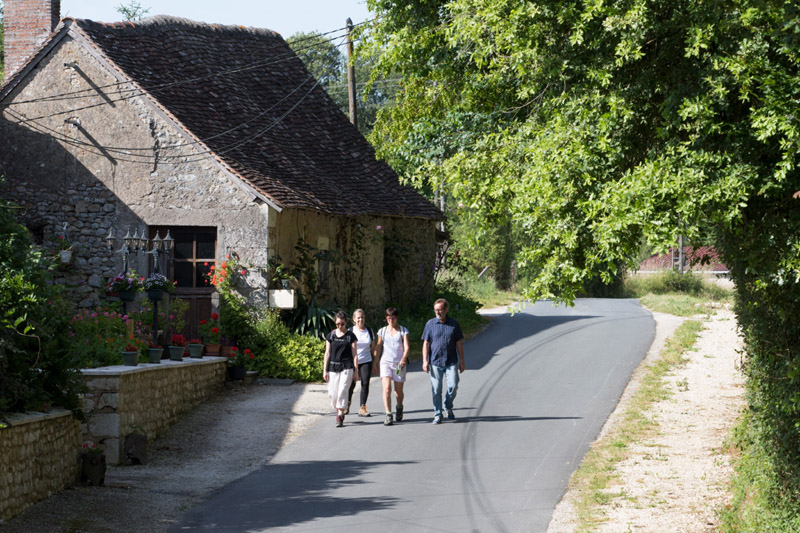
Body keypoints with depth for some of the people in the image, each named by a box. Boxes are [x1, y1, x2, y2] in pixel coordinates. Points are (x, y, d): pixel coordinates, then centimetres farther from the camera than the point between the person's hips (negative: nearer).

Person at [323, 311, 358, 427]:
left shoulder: (350, 336, 2)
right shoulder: (331, 335, 7)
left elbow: (354, 354, 3)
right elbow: (327, 353, 10)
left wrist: (356, 370, -1)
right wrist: (325, 370, 6)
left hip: (347, 367, -3)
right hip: (333, 366, 3)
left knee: (342, 391, -13)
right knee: (332, 393, 0)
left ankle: (340, 417, -10)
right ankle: (339, 411, 26)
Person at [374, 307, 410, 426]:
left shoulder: (403, 331, 3)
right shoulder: (382, 331, 9)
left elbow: (406, 347, -5)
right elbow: (378, 348, 14)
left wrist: (403, 359, -22)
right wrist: (375, 363, 12)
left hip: (399, 363, 0)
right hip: (386, 362, 0)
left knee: (398, 391, 8)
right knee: (387, 388, -17)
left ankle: (399, 408, 39)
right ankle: (388, 416, -19)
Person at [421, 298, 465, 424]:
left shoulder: (454, 323, 5)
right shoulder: (430, 324, 3)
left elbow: (459, 343, 9)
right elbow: (426, 343, 4)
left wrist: (462, 361, 7)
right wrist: (425, 361, -4)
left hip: (451, 362, 0)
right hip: (435, 362, 0)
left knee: (453, 386, -8)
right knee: (436, 390, -2)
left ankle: (448, 407, 19)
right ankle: (437, 415, 7)